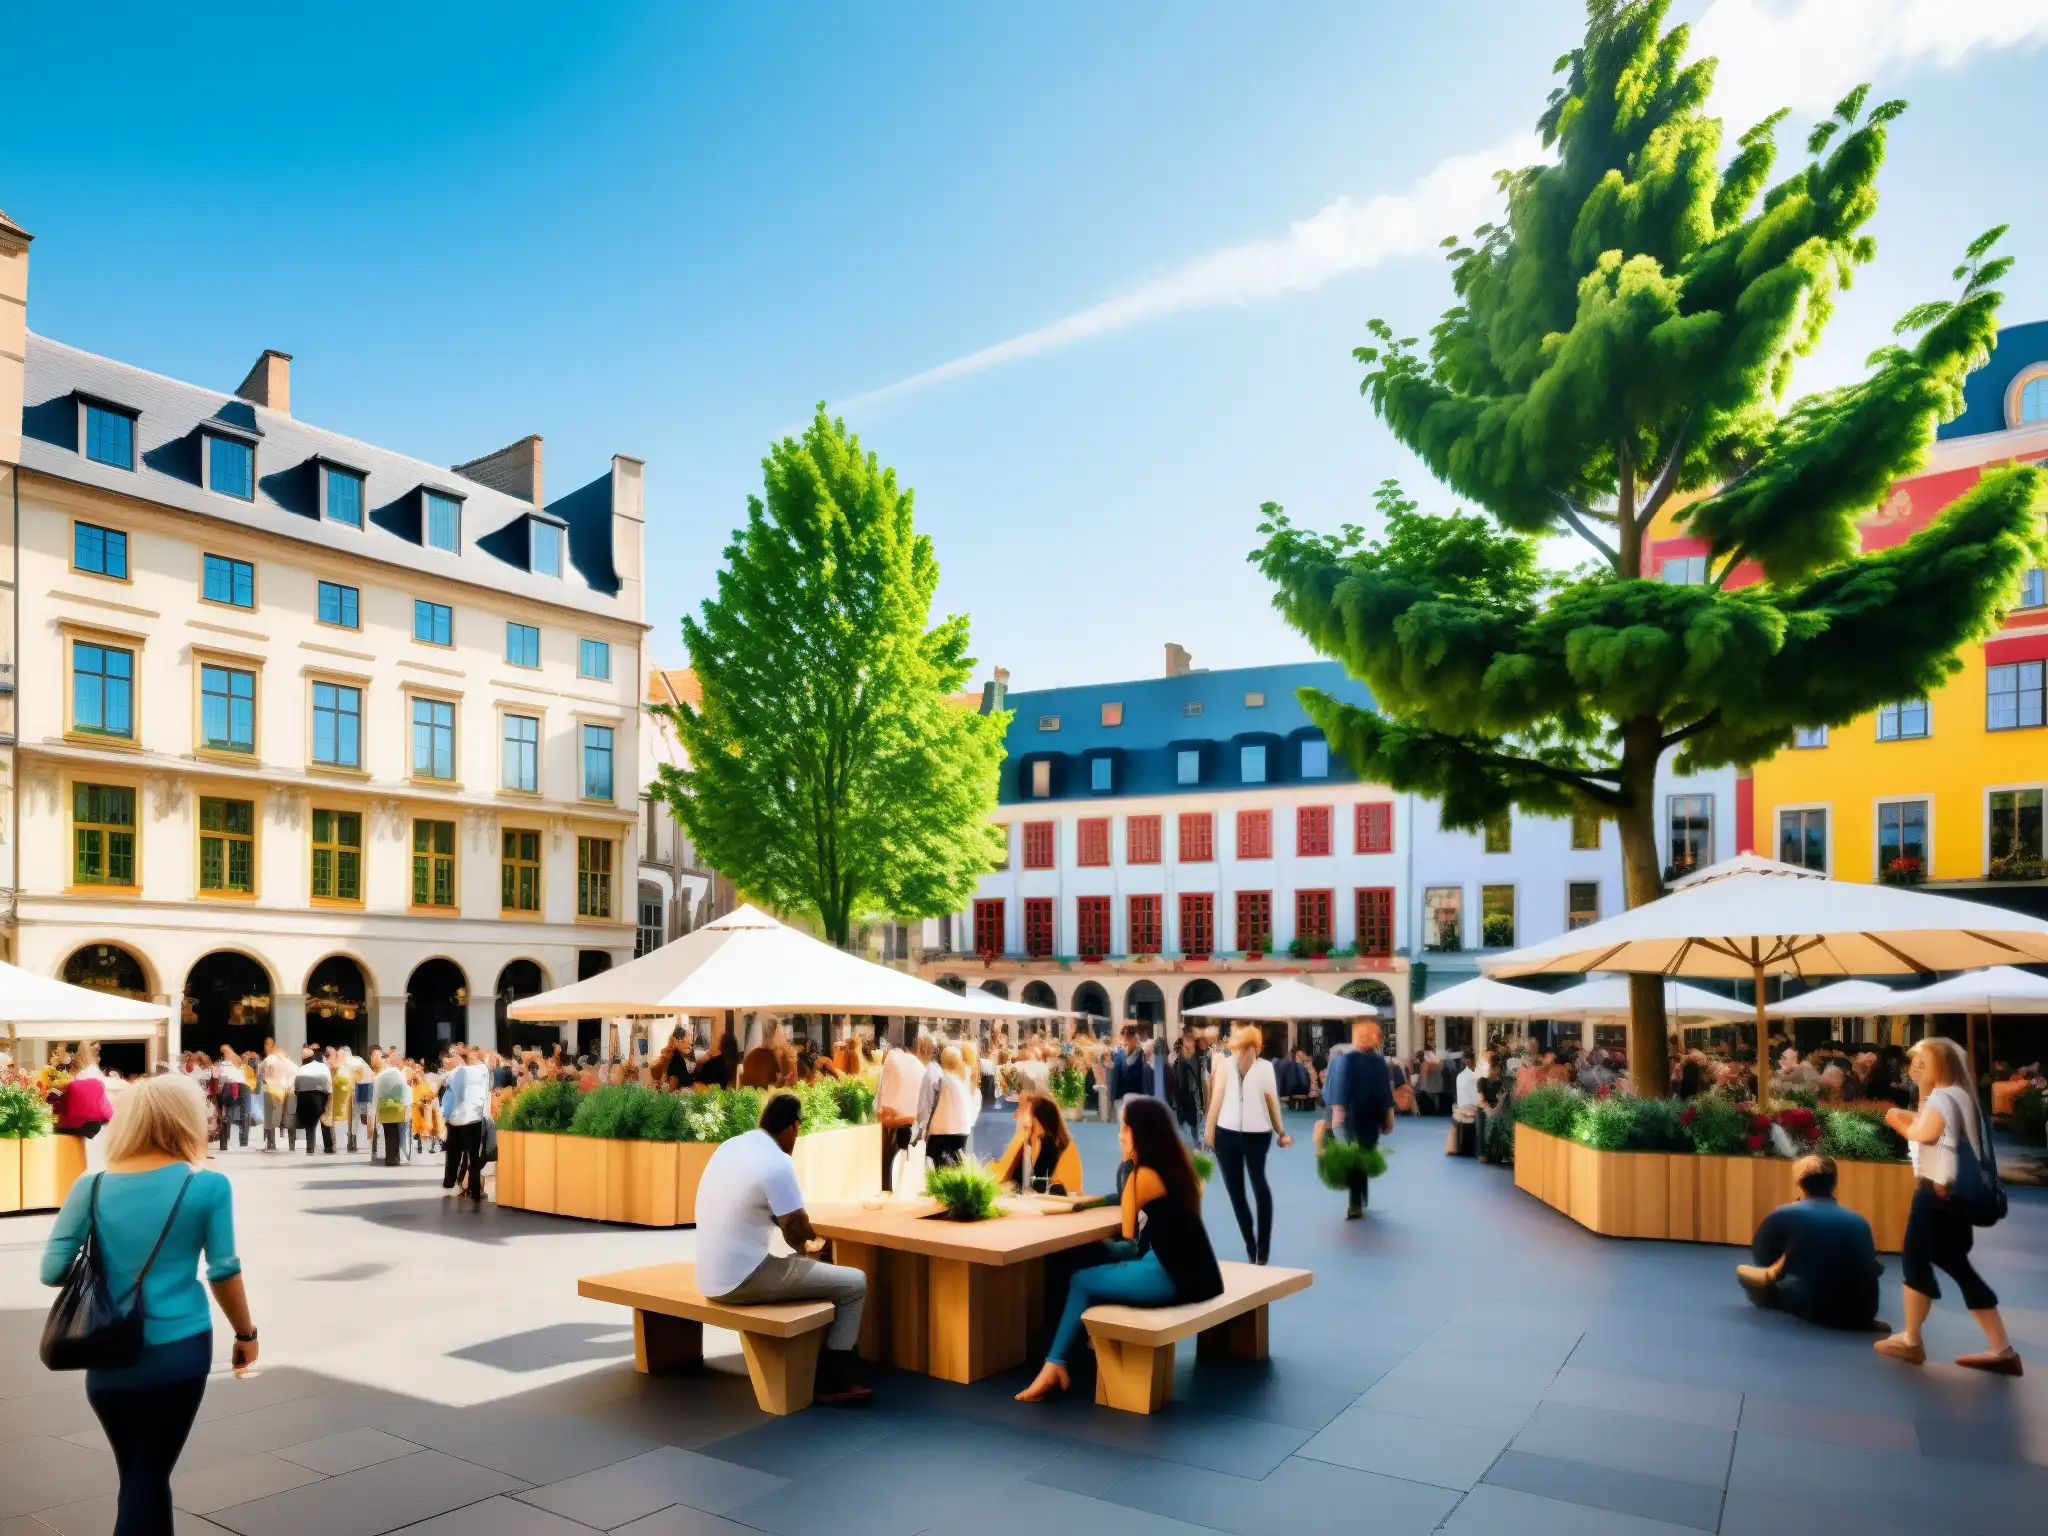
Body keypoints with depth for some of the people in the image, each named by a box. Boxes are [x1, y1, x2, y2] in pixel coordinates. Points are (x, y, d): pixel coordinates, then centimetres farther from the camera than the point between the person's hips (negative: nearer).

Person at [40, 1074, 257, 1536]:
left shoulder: (92, 1187, -1)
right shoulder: (208, 1186, -8)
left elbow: (53, 1271, -3)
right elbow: (223, 1271, -6)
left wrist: (105, 1271, 18)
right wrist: (246, 1334, 8)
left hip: (109, 1356, 3)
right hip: (178, 1351, -3)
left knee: (141, 1475, 20)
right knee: (147, 1478, 8)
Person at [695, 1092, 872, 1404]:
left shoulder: (730, 1146, 8)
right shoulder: (776, 1162, -18)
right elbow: (797, 1229, -12)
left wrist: (802, 1246, 20)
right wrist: (810, 1243, 10)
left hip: (712, 1277, 9)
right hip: (743, 1280, -9)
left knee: (804, 1265, 30)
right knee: (854, 1283, 0)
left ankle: (817, 1364, 32)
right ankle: (834, 1380, 9)